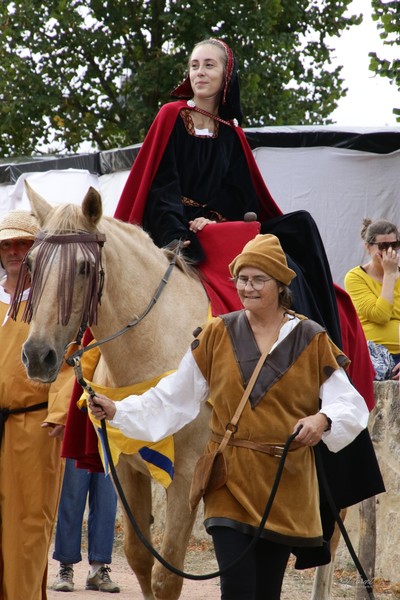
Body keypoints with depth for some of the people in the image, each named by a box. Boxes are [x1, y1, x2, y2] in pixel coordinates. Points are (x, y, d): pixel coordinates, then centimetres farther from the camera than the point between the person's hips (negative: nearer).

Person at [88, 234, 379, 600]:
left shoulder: (311, 341, 1)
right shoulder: (218, 335, 4)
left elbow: (350, 403, -4)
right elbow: (173, 398, 5)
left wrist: (323, 420, -24)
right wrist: (118, 411, -4)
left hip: (286, 484, 0)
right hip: (231, 480, 0)